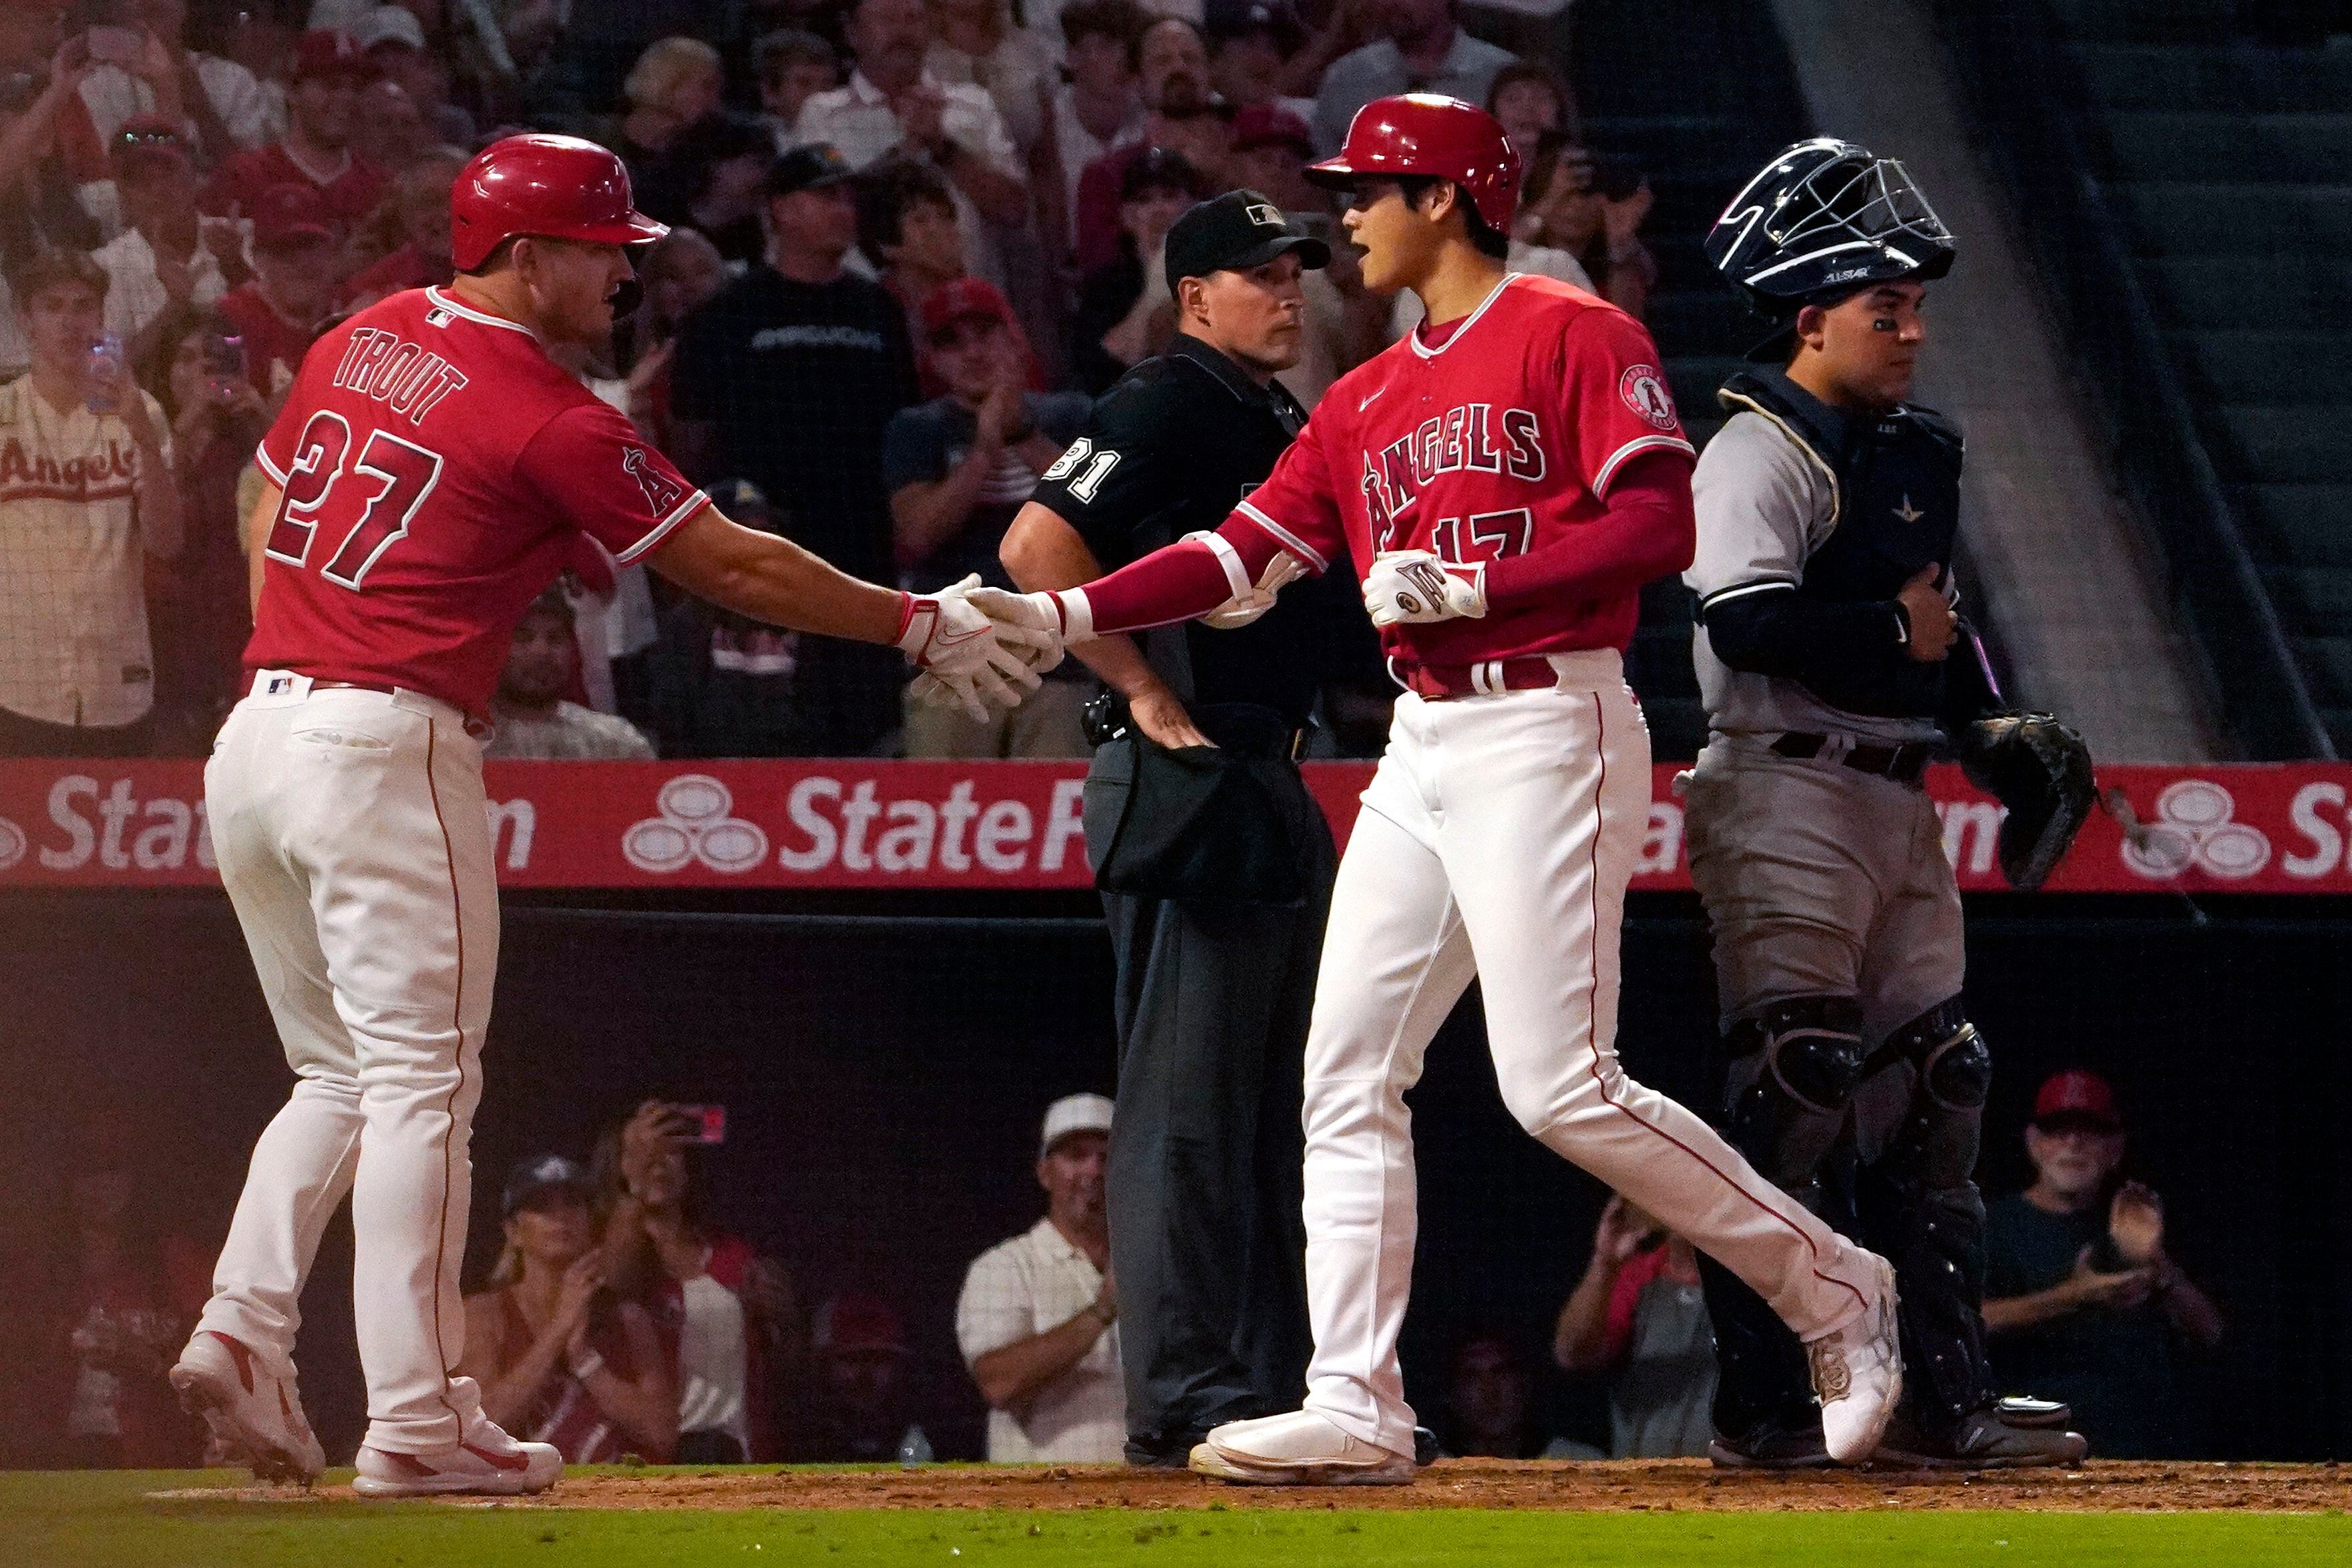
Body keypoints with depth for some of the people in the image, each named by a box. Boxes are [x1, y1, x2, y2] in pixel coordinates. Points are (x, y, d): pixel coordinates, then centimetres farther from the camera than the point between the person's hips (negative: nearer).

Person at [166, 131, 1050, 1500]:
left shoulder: (356, 346, 13)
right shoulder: (550, 416, -9)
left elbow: (270, 513, 20)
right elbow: (730, 566, -5)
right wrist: (921, 624, 4)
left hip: (256, 733, 8)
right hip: (386, 749, -8)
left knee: (343, 1077, 17)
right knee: (421, 1083, -4)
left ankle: (243, 1329, 0)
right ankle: (417, 1424, -6)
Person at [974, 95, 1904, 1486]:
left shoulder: (1574, 338, -6)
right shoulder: (1366, 401, 18)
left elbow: (1659, 526, -15)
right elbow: (1242, 555, 15)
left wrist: (1467, 588, -19)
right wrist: (1062, 615, 4)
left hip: (1548, 731, -9)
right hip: (1424, 745, 9)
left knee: (1562, 1088, -15)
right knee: (1348, 1077, 2)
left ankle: (1834, 1291, -1)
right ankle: (1357, 1409, 3)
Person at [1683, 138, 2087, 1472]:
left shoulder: (1916, 454, 18)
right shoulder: (1761, 452, -11)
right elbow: (1747, 616, -24)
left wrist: (1991, 717, 13)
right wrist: (1896, 632, -16)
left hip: (1899, 799, 10)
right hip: (1788, 795, -10)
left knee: (1935, 1086, 9)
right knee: (1794, 1087, -11)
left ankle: (1949, 1397, 14)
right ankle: (1765, 1404, -9)